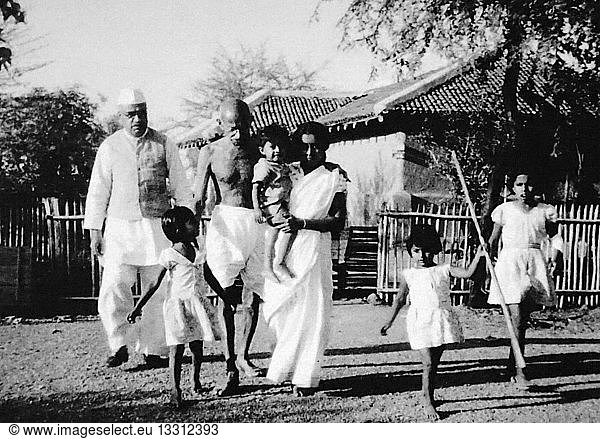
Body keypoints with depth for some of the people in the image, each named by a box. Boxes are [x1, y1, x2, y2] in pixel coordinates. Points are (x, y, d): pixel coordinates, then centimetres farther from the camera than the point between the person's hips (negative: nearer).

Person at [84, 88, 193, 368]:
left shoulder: (163, 145, 5)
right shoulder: (109, 148, 4)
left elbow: (180, 188, 9)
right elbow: (97, 191, 7)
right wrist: (94, 231, 3)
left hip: (157, 226, 1)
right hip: (120, 228, 0)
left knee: (158, 291, 2)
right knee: (114, 287, -12)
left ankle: (151, 349, 15)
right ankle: (120, 345, 5)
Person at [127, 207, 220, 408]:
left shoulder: (197, 251, 8)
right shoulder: (169, 254, -8)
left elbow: (208, 276, 21)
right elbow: (155, 284, -7)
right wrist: (138, 307, -9)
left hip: (197, 303, 5)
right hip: (177, 304, -5)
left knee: (197, 347, 11)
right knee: (176, 349, -6)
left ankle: (196, 381, 32)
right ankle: (175, 391, -3)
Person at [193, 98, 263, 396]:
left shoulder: (260, 151, 4)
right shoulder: (210, 153, 1)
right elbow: (197, 199, 3)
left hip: (259, 223, 2)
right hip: (226, 221, -1)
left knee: (252, 295, 5)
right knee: (226, 295, -8)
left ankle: (242, 356, 25)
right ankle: (231, 370, -3)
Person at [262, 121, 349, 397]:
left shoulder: (334, 176, 0)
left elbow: (339, 221, -6)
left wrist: (303, 224, -17)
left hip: (313, 247, -4)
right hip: (282, 249, 4)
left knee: (308, 310, -3)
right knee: (276, 307, 2)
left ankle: (305, 378, 6)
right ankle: (288, 368, 20)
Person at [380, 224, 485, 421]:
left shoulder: (444, 270, 6)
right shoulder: (408, 274, 5)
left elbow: (467, 273, -4)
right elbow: (400, 299, 12)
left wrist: (477, 256, -13)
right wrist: (390, 322, 13)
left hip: (442, 320, 2)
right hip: (420, 321, -2)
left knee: (434, 363, 11)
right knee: (428, 363, -8)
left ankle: (429, 397, 26)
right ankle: (427, 401, 3)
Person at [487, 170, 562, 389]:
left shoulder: (545, 211, 8)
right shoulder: (504, 210, 4)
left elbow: (555, 238, 13)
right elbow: (493, 240, 10)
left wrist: (554, 258, -1)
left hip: (535, 261, 3)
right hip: (510, 261, -3)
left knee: (523, 320, 8)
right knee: (517, 319, -11)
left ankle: (510, 366, 22)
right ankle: (519, 371, -6)